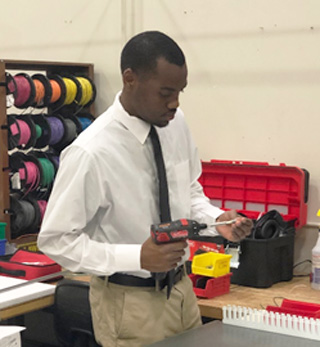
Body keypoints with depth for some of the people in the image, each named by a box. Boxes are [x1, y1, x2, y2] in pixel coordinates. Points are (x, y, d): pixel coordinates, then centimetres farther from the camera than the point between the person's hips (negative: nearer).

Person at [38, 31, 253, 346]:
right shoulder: (91, 152, -23)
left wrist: (216, 219, -9)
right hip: (129, 302, -6)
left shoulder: (176, 123, -4)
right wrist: (138, 257, -26)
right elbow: (55, 240, -18)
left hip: (181, 288, 6)